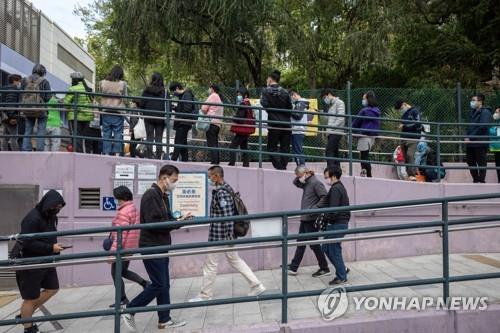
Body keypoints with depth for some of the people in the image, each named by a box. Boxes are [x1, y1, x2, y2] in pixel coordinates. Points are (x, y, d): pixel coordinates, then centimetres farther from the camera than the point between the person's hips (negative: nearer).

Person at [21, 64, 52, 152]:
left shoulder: (25, 80, 4)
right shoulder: (44, 82, -8)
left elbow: (21, 96, 5)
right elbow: (47, 97, -10)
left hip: (27, 110, 4)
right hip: (40, 109, -4)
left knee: (27, 132, 10)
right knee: (41, 132, 4)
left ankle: (25, 150, 5)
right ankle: (39, 150, 0)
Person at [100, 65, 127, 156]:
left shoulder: (103, 83, 2)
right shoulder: (122, 84, -4)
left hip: (106, 112, 2)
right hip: (118, 112, -2)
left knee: (106, 133, 7)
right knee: (118, 133, 2)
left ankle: (106, 153, 6)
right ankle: (117, 153, -1)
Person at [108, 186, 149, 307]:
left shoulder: (123, 212, -20)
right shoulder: (134, 208, 9)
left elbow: (121, 235, -25)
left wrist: (113, 252, -25)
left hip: (123, 248, -9)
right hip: (131, 247, 9)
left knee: (115, 273, 5)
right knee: (123, 271, 22)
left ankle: (122, 299, 13)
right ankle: (144, 283, 13)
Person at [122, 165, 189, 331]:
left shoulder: (163, 196, 13)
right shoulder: (151, 195, -17)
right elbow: (152, 223, -25)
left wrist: (179, 219, -2)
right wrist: (176, 222, -19)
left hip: (161, 247, 10)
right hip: (151, 248, -9)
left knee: (164, 285, 12)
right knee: (158, 284, -5)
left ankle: (164, 320, 19)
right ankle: (129, 311, 8)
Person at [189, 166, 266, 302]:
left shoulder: (221, 192, -20)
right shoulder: (227, 188, 10)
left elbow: (228, 216, -24)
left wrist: (229, 237, -23)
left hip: (219, 235, -10)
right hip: (226, 235, 10)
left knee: (210, 265, 4)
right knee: (235, 260, 17)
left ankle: (205, 295, 17)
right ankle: (257, 286, 18)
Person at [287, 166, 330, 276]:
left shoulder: (316, 183, -13)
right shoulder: (306, 183, 13)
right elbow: (295, 182, 29)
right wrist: (299, 177, 9)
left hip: (311, 219, -9)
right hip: (305, 219, 9)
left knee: (314, 244, -1)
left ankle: (324, 269, 10)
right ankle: (293, 268, 20)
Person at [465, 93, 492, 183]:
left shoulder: (485, 112, -9)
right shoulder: (473, 112, 17)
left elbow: (482, 127, -19)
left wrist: (470, 137, -18)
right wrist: (467, 136, 2)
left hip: (480, 143, -8)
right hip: (471, 143, 9)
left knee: (481, 163, -2)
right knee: (470, 161, 12)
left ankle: (481, 181, 4)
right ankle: (476, 180, 23)